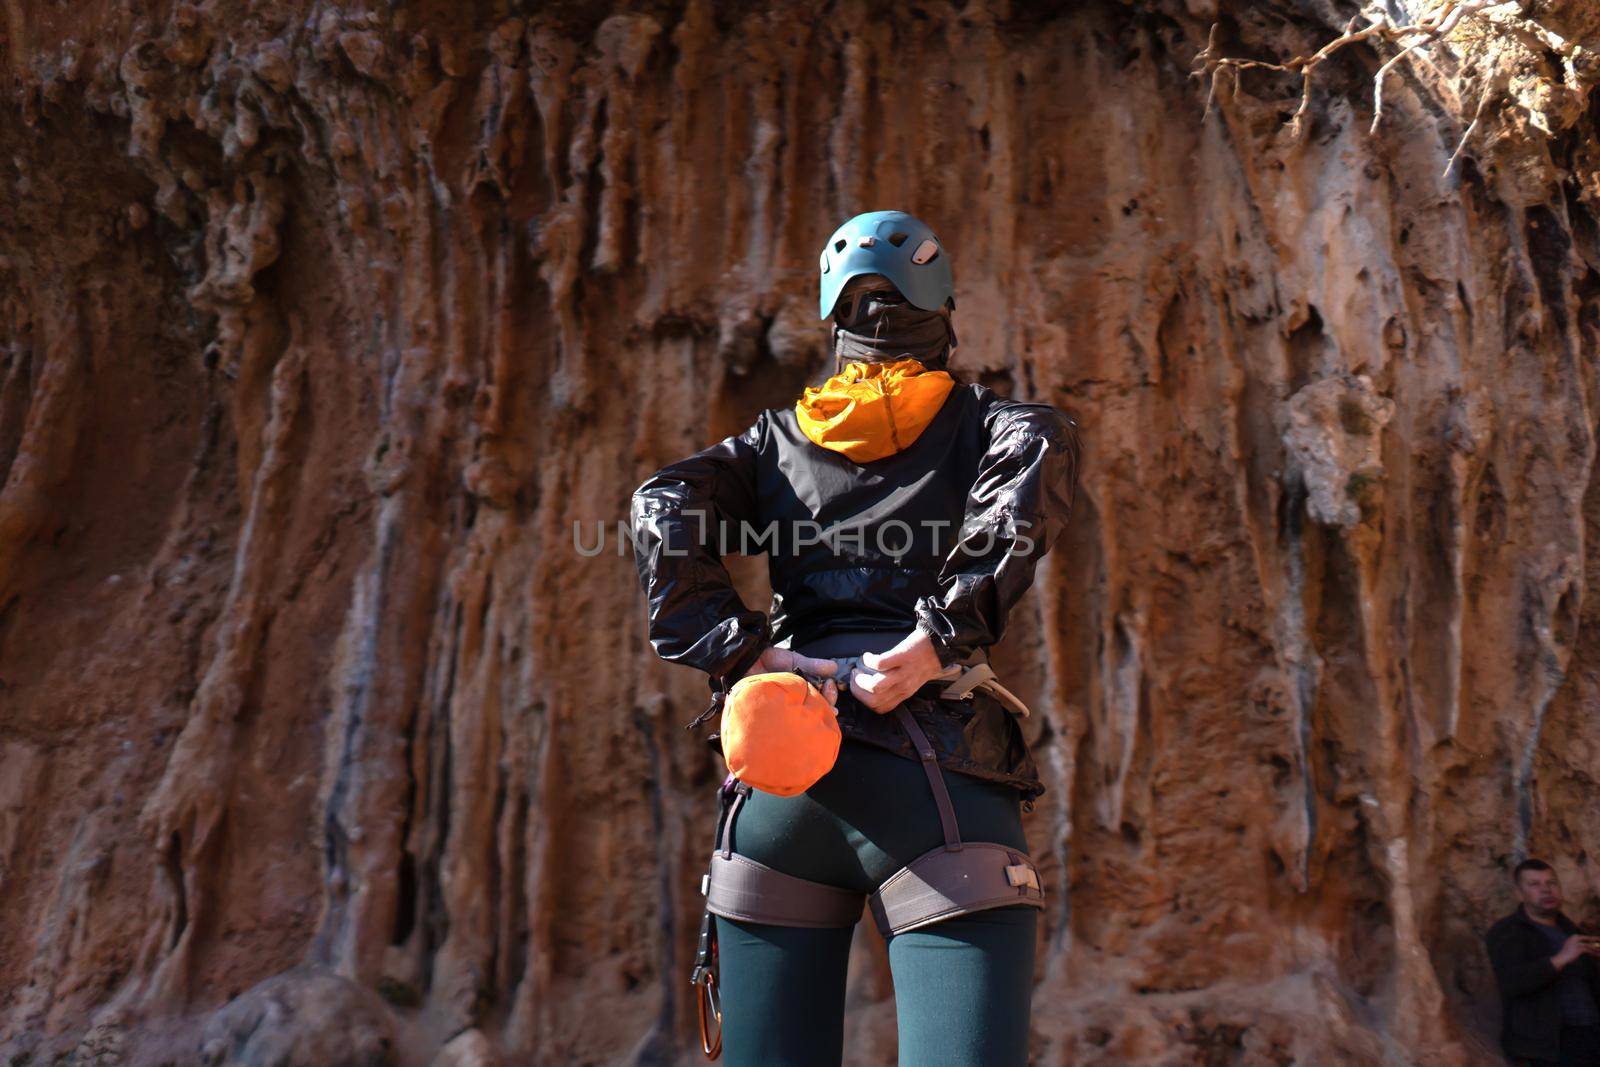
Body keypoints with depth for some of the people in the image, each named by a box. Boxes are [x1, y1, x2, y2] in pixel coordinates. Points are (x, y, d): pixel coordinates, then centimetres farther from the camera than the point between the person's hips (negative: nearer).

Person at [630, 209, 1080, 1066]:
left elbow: (661, 510, 4)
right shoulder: (982, 419, 18)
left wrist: (746, 652, -3)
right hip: (936, 770, -2)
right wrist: (942, 637, -11)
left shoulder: (776, 439, 22)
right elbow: (1041, 452, -7)